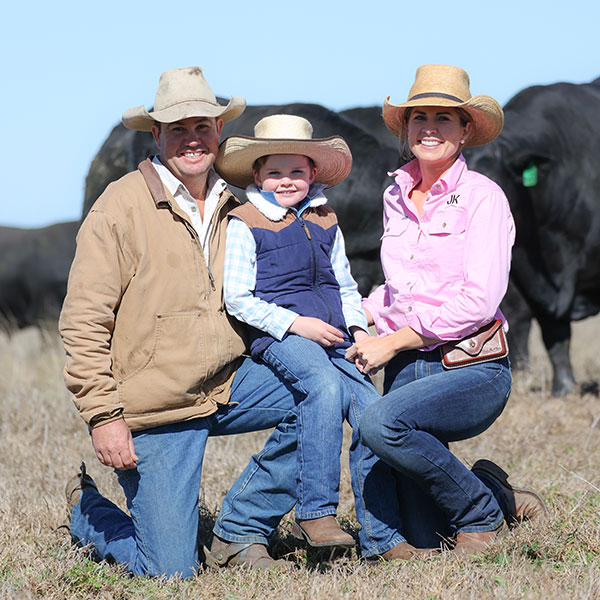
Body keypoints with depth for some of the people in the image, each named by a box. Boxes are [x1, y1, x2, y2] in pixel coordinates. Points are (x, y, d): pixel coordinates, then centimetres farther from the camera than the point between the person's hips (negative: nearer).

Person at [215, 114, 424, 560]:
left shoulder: (325, 223, 21)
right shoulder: (243, 225, 2)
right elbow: (237, 298, -4)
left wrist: (359, 327, 8)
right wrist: (294, 323, -13)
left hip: (332, 338, 6)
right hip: (279, 337, -6)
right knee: (324, 384, -36)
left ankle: (380, 537, -6)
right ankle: (315, 512, -33)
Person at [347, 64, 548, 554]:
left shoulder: (482, 196, -6)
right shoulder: (396, 197, 13)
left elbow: (478, 299, -16)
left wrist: (392, 341, -15)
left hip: (474, 369, -6)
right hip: (409, 367, 6)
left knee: (382, 423, -34)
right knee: (424, 536, 1)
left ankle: (479, 511, -10)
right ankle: (497, 495, 33)